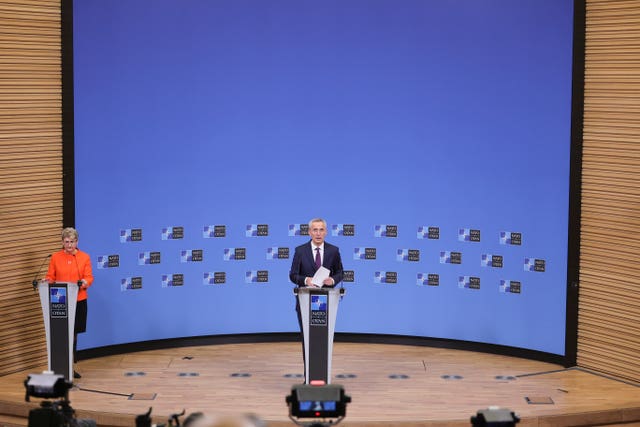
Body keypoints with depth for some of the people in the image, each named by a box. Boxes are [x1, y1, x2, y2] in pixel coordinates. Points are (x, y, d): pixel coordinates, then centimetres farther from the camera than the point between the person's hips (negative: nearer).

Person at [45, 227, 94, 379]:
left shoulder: (84, 257, 4)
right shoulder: (55, 257, 4)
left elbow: (89, 277, -1)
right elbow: (50, 277, 6)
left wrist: (85, 282, -22)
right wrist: (48, 281, -16)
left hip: (78, 301, 1)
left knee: (73, 333, 10)